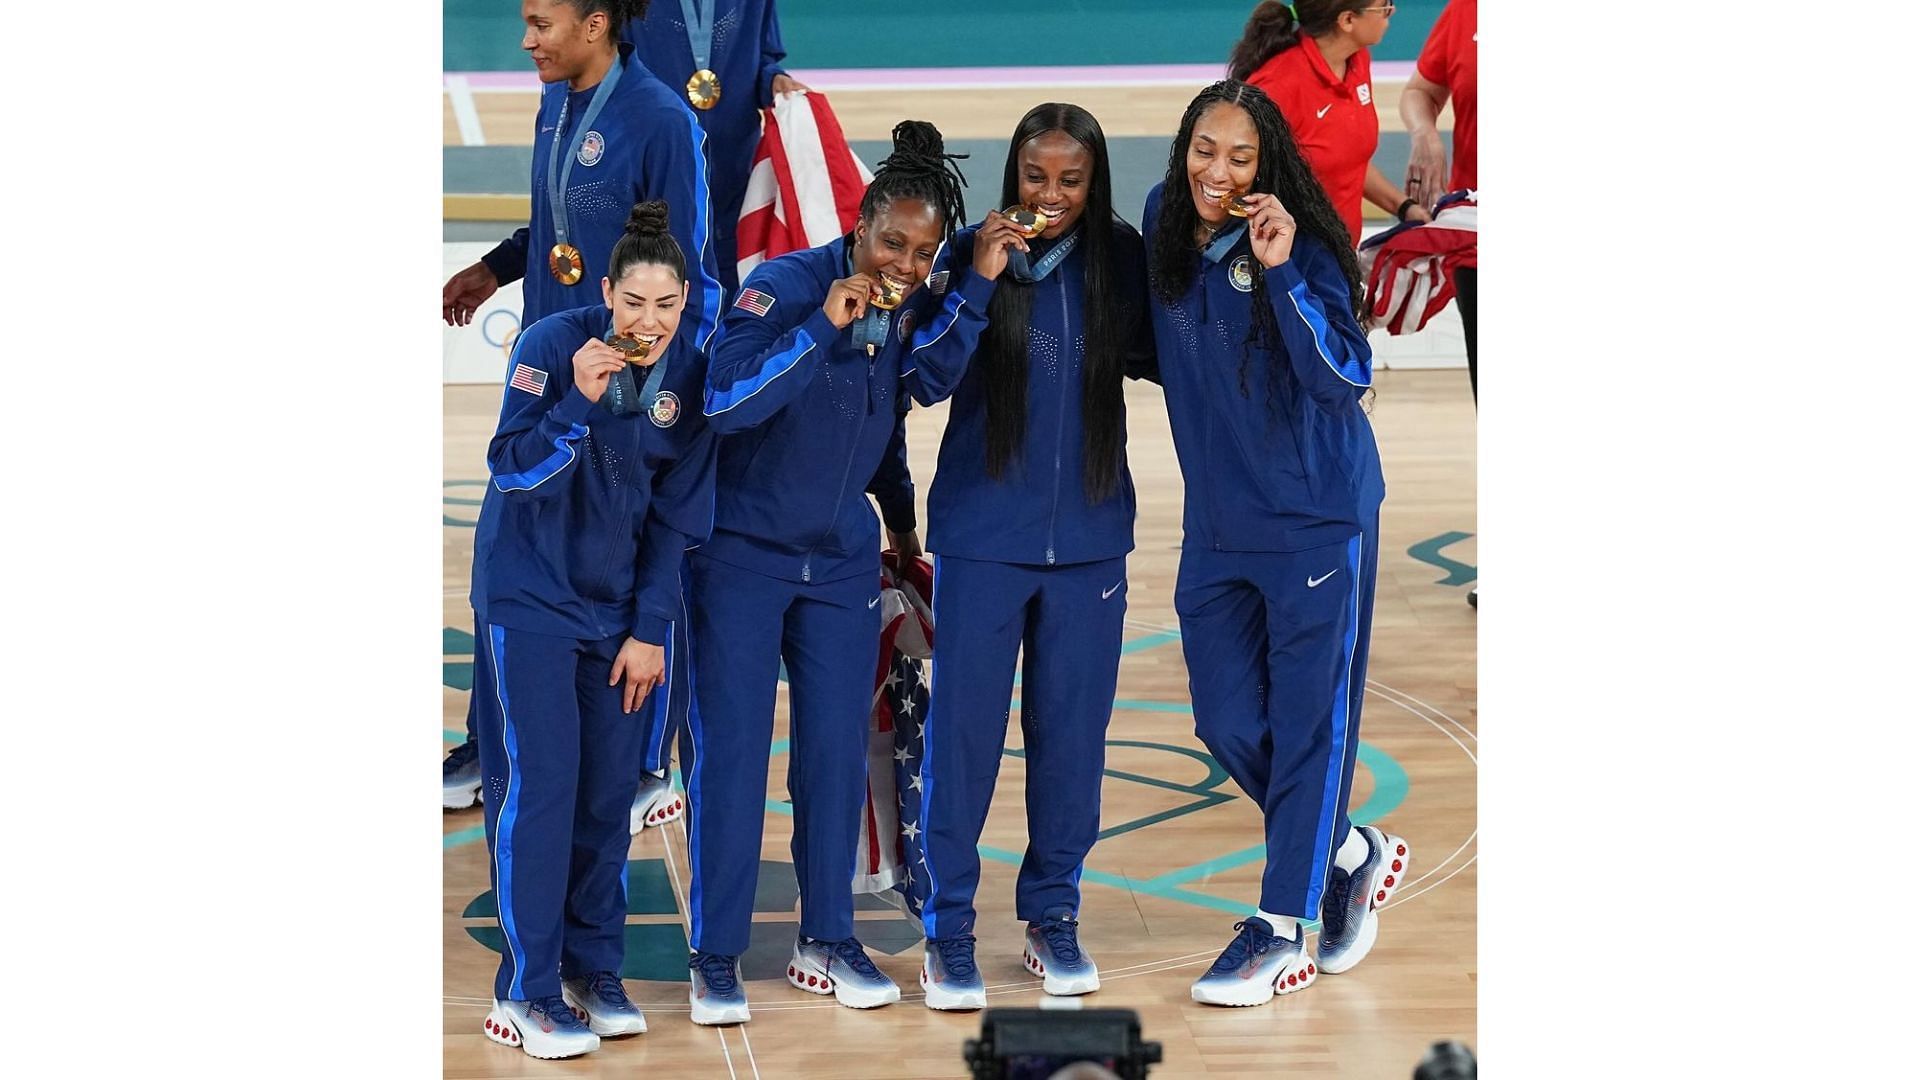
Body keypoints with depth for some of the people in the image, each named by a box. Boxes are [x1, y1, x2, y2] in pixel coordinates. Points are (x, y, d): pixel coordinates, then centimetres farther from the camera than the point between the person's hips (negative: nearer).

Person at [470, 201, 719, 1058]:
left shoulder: (689, 374, -3)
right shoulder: (552, 346, -15)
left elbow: (677, 513, 3)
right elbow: (512, 469, -17)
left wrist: (650, 628, 2)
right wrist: (577, 399, -33)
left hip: (618, 607, 4)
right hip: (529, 598, -4)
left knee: (610, 792, 6)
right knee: (540, 784, -9)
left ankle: (593, 970, 19)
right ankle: (526, 992, -3)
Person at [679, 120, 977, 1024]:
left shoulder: (918, 310, -3)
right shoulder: (784, 286, -20)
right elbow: (727, 400, -31)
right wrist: (825, 324, -36)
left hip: (842, 558, 5)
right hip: (741, 550, -5)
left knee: (838, 751, 6)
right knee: (729, 751, -4)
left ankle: (827, 941, 17)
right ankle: (715, 956, 3)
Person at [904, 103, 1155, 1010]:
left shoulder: (1119, 256, -1)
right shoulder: (972, 250, -7)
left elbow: (1150, 355, 4)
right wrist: (978, 282, -23)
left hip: (1089, 532, 2)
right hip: (982, 530, -2)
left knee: (1073, 729, 8)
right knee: (964, 726, 0)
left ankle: (1053, 917, 21)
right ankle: (948, 927, 8)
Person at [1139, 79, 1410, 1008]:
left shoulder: (1302, 248, -16)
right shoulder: (1165, 224, 1)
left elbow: (1345, 377, -25)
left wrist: (1280, 275, -31)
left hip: (1315, 517, -6)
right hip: (1217, 522, 6)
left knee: (1308, 722, 1)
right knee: (1228, 722, 9)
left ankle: (1282, 930, 8)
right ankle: (1351, 855, 30)